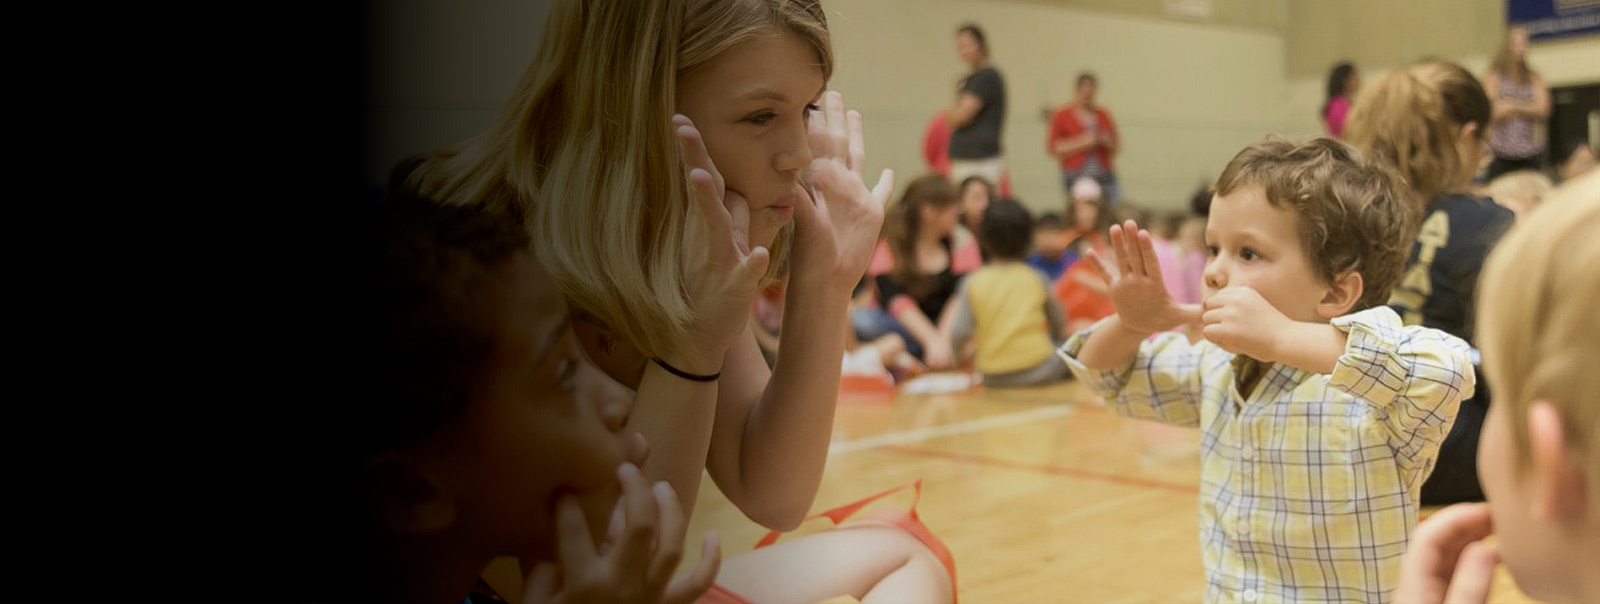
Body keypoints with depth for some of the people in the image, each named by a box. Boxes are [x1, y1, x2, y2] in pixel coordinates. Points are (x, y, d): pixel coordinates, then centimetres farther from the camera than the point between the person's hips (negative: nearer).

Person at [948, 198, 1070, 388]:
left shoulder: (972, 283, 1)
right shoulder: (1037, 279, 3)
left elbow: (958, 338, -7)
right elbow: (1060, 328, 14)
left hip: (994, 380, 2)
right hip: (1040, 372, -2)